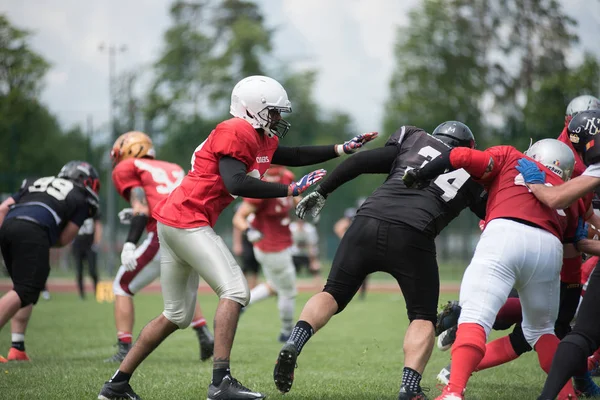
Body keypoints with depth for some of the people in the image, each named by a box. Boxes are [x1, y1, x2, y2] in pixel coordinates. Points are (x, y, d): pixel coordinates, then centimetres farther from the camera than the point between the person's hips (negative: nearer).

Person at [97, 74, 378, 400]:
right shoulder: (236, 133, -13)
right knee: (235, 291, -14)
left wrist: (344, 148, 24)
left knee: (176, 316, 15)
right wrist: (292, 189, -23)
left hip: (172, 223, 10)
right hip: (188, 221, -10)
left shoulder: (261, 140, 16)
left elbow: (295, 156, 29)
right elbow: (235, 183, -25)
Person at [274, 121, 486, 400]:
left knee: (333, 294, 14)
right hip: (411, 237, -2)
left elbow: (361, 162, 17)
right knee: (423, 317, 13)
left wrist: (322, 192, 23)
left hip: (367, 223, 2)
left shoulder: (413, 141, 25)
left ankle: (294, 343, -12)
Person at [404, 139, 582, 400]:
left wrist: (419, 175, 21)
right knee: (540, 328, 27)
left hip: (506, 234, -3)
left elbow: (460, 157, 13)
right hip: (550, 249, 3)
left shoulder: (510, 158, 26)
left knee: (475, 317, -13)